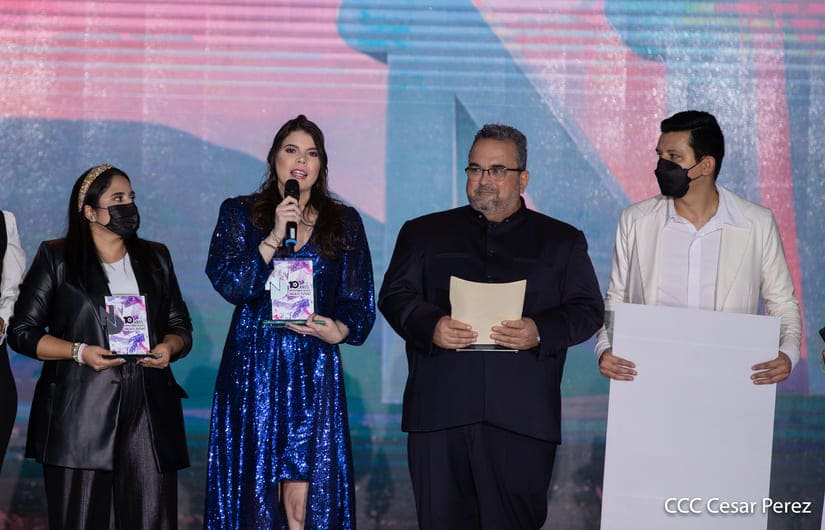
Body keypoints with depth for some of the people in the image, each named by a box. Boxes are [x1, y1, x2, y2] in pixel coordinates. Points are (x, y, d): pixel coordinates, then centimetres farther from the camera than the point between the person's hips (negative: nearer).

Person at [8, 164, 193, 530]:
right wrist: (79, 352, -10)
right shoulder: (56, 258, 7)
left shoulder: (156, 258, 19)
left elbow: (181, 326, 21)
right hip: (78, 415, -3)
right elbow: (22, 331, 4)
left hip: (148, 414, 3)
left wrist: (170, 347, -3)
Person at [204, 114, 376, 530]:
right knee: (254, 488, 0)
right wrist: (274, 237, -14)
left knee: (305, 494, -7)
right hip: (253, 366, 0)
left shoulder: (344, 222, 11)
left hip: (315, 369, 0)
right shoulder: (240, 213, 8)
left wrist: (340, 330, -12)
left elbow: (360, 301, 8)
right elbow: (227, 283, -6)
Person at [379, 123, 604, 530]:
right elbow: (395, 296, 9)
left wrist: (541, 331, -12)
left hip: (521, 417, -1)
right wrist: (430, 326, -13)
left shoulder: (562, 241, 15)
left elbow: (587, 310, 8)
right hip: (439, 413, 1)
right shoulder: (424, 233, 17)